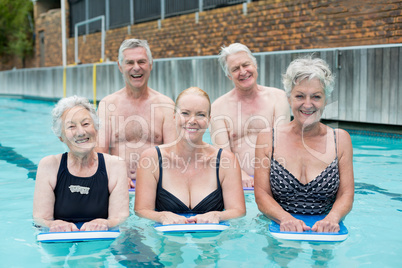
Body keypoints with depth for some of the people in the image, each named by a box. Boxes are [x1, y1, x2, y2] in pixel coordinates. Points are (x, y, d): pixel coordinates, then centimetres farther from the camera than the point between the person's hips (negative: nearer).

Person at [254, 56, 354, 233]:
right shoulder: (267, 139, 1)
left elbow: (346, 195, 2)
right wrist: (285, 218, -22)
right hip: (278, 230, -1)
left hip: (325, 232, 1)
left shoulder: (341, 139, 5)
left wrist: (332, 218, -19)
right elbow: (262, 195, -3)